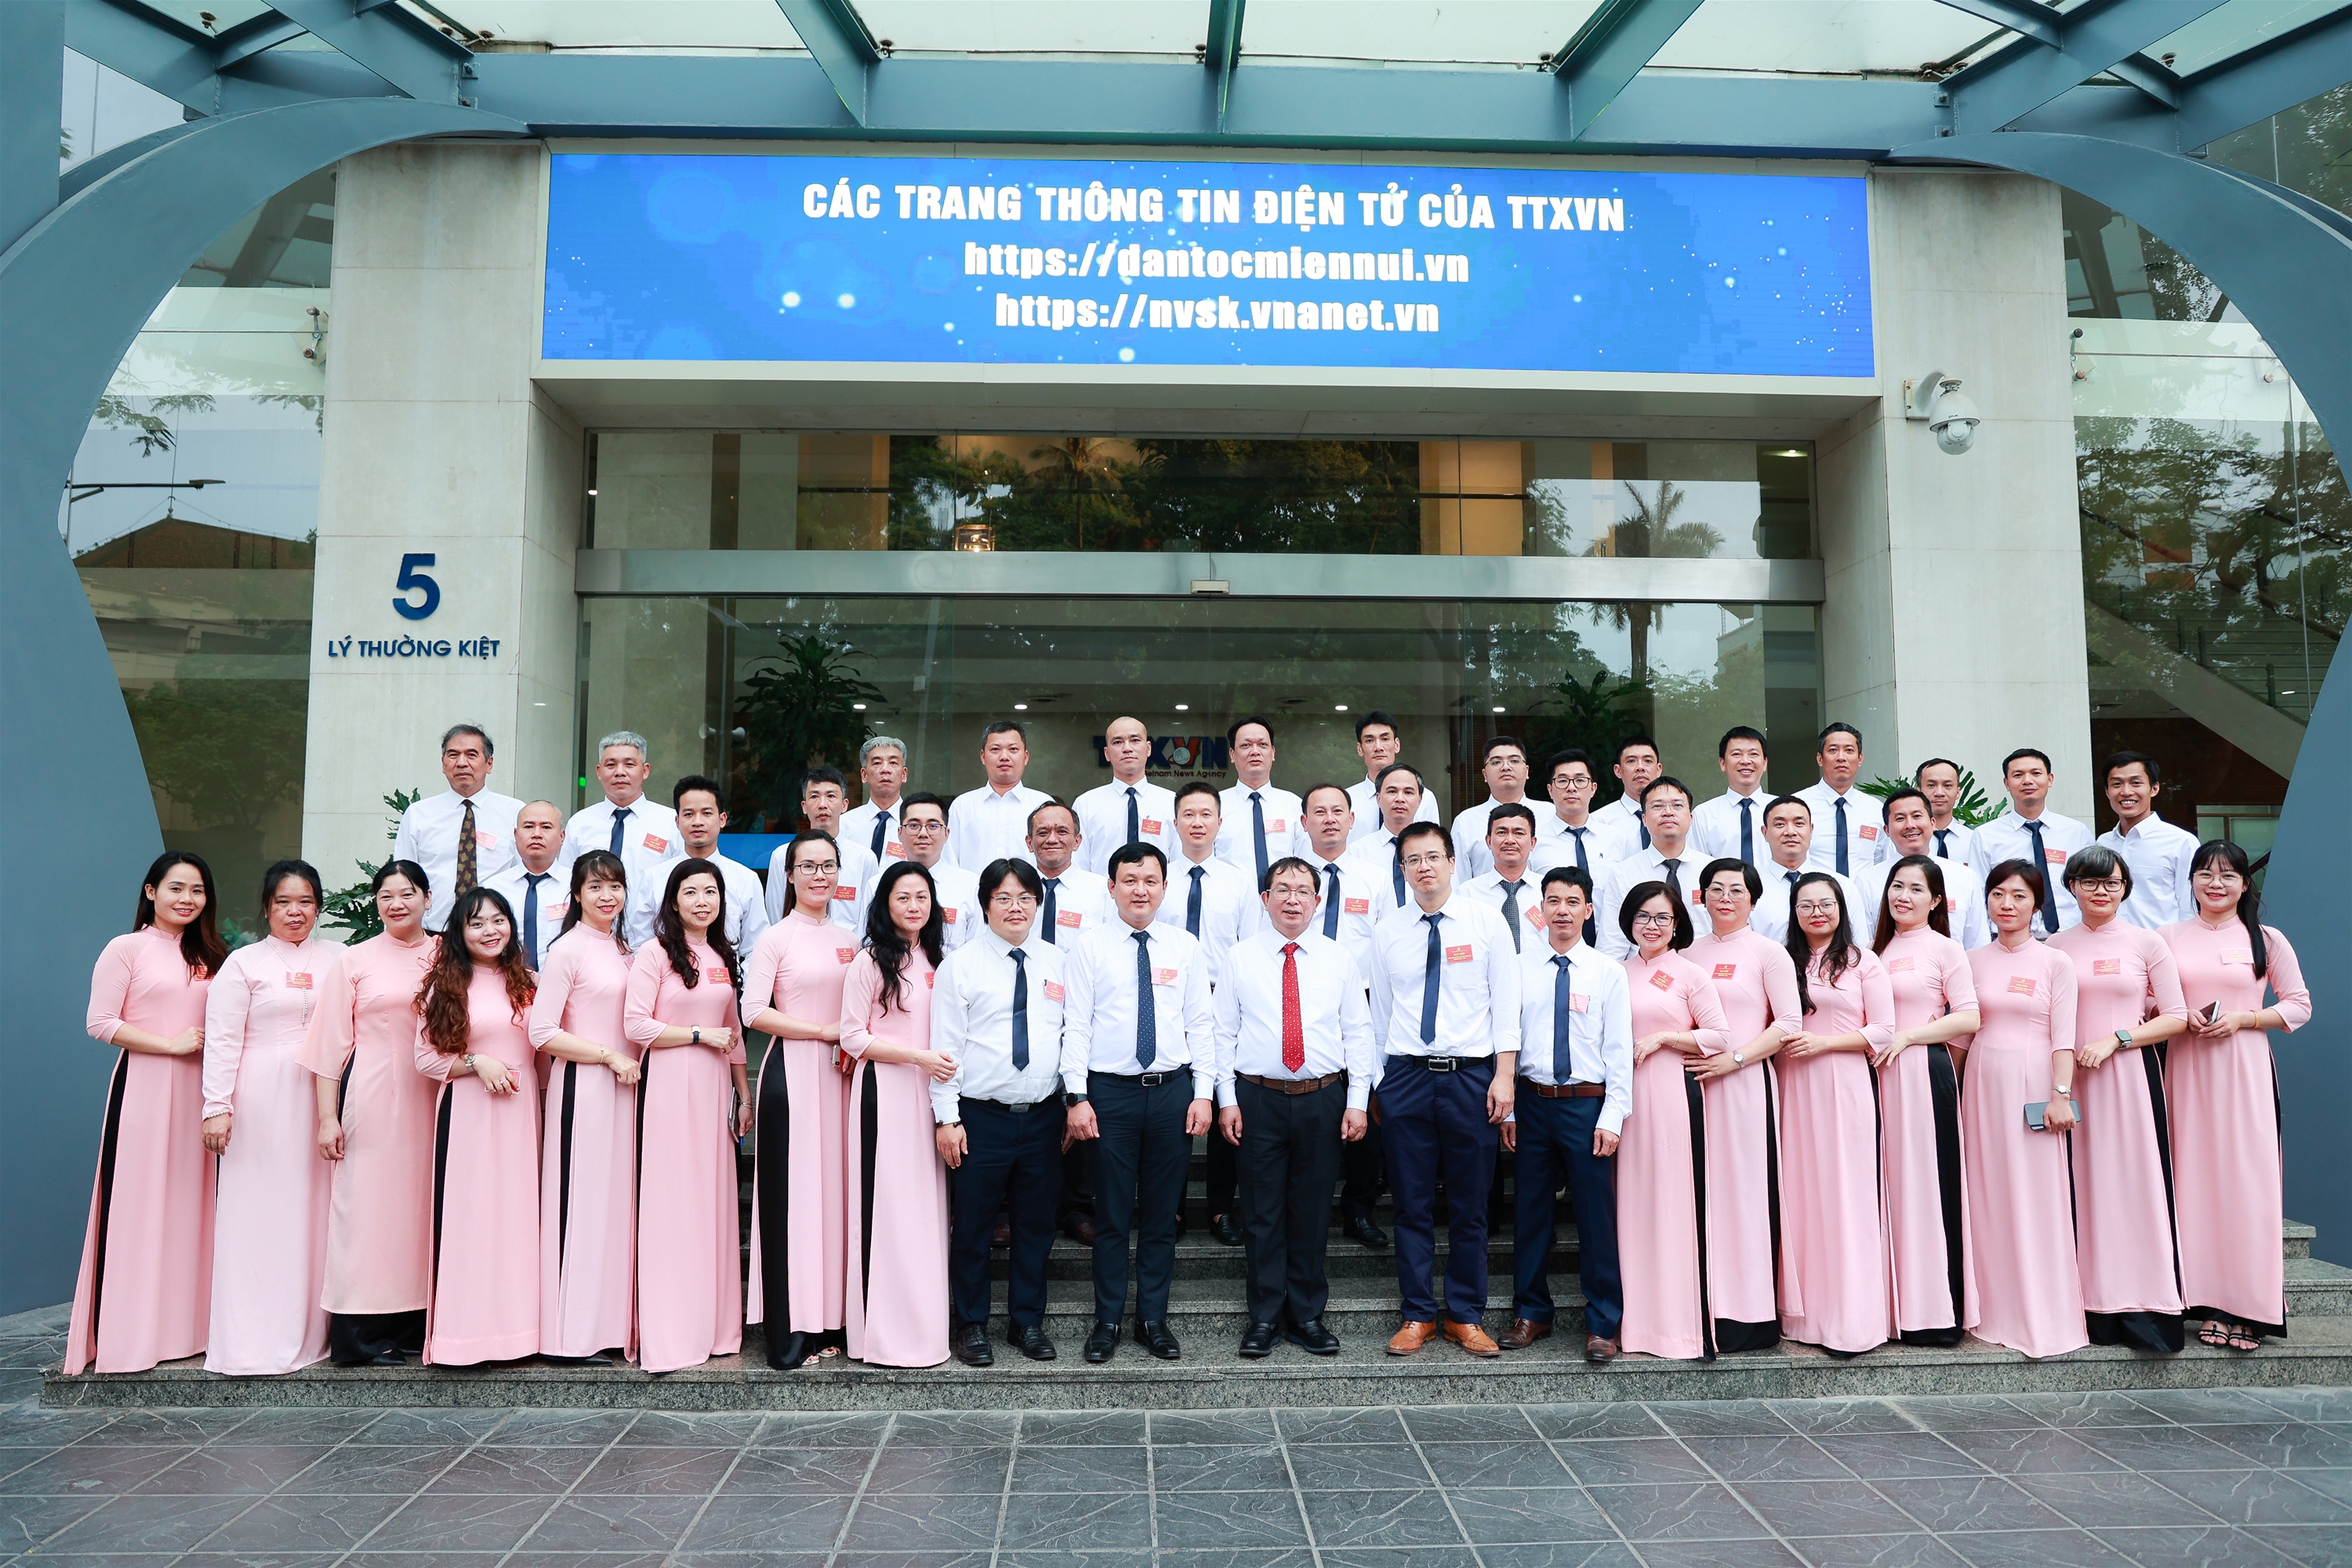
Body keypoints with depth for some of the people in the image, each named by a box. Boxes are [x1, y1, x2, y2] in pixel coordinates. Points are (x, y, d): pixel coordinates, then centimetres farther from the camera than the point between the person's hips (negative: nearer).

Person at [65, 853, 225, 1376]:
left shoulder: (211, 956, 15)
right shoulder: (127, 949, -1)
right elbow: (100, 1023, -8)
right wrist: (171, 1044, -12)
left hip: (197, 1090, 5)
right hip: (143, 1088, -5)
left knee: (189, 1201, 6)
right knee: (137, 1203, -3)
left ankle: (182, 1324, 13)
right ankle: (128, 1331, 4)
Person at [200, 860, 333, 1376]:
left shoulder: (336, 959, 12)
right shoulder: (243, 963, 4)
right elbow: (221, 1041, -1)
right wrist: (217, 1107, -9)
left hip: (322, 1101, 2)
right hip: (260, 1102, -2)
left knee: (314, 1212, 3)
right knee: (257, 1213, -1)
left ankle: (311, 1332, 12)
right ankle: (251, 1344, 6)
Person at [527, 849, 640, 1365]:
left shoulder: (622, 949, 14)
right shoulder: (567, 949, -7)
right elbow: (542, 1033, -13)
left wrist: (629, 1062, 9)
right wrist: (610, 1056, -14)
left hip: (623, 1087, 7)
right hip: (582, 1088, -7)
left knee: (619, 1200, 8)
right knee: (583, 1201, -4)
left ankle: (614, 1323, 15)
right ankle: (575, 1334, 3)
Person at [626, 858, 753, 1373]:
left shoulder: (723, 958, 14)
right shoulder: (655, 953, -4)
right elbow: (636, 1025, -12)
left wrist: (744, 1094, 18)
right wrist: (700, 1035, -9)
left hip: (714, 1085, 6)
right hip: (668, 1085, -6)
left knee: (714, 1199, 6)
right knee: (669, 1202, -5)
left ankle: (713, 1324, 14)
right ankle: (667, 1336, 1)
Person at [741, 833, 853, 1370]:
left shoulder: (849, 942, 14)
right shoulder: (776, 938, -2)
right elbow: (754, 1011, -11)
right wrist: (825, 1031, -11)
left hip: (840, 1074, 5)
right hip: (790, 1073, -5)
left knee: (835, 1188, 5)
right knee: (791, 1193, -4)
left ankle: (828, 1321, 13)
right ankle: (789, 1332, 1)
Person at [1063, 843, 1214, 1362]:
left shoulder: (1187, 948, 7)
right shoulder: (1089, 948, 0)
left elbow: (1200, 1024, 7)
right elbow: (1076, 1027, -3)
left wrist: (1203, 1092, 0)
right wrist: (1077, 1097, -9)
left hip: (1173, 1090, 2)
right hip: (1110, 1091, -2)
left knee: (1162, 1213, 10)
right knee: (1112, 1213, 5)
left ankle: (1154, 1319, 22)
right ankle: (1107, 1320, 19)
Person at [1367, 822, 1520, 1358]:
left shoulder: (1487, 923, 2)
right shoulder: (1387, 933, 7)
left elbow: (1506, 1003, 0)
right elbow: (1381, 1012, 12)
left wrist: (1504, 1075, -7)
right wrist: (1379, 1083, 11)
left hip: (1471, 1076, -1)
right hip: (1406, 1076, 1)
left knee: (1470, 1206, 6)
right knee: (1413, 1205, 6)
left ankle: (1466, 1317, 19)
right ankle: (1418, 1316, 17)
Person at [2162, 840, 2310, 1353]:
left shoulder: (2267, 939, 5)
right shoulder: (2169, 937, 9)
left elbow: (2299, 1004, 5)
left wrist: (2242, 1018, -9)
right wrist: (2179, 1017, -7)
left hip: (2244, 1066, -2)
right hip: (2186, 1066, 2)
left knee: (2247, 1175, -5)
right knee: (2195, 1174, 0)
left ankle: (2251, 1306, 2)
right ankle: (2209, 1300, 5)